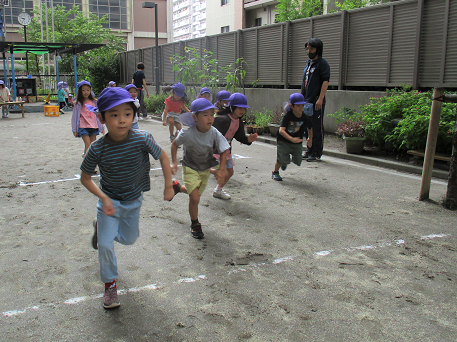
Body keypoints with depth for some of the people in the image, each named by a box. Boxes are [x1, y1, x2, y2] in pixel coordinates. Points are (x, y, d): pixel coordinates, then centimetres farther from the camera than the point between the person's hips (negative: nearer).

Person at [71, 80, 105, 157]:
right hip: (83, 126, -4)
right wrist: (75, 130, -1)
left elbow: (98, 115, 15)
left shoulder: (94, 102, 9)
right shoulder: (78, 104, 0)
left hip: (94, 126, 4)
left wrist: (101, 127, 15)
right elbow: (75, 116, 2)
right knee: (87, 144, -13)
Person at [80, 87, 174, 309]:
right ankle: (110, 285, 20)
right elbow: (85, 178, -10)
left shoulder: (142, 139, -24)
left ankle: (101, 228, 49)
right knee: (105, 245, -6)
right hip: (109, 200, -2)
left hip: (134, 201, 3)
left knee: (129, 239, 20)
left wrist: (169, 186, -6)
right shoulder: (98, 149, -25)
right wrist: (104, 198, -22)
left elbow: (163, 157, -7)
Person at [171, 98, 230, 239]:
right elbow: (175, 144, -6)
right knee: (195, 198, -13)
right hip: (190, 168, -4)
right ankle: (195, 224, 12)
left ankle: (177, 187, 52)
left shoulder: (215, 134, -21)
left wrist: (221, 170, -18)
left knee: (195, 194, 20)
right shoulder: (187, 133, -25)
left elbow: (223, 152, -10)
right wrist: (174, 162, -10)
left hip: (205, 169, 4)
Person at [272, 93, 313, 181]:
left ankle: (285, 161, 36)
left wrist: (310, 138, 23)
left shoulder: (305, 118, -10)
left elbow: (310, 128, 13)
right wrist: (291, 139, -42)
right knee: (281, 159, -15)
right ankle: (275, 172, 17)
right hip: (283, 141, -4)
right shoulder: (287, 116, -21)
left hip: (297, 142, 4)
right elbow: (281, 131, -30)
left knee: (298, 161, 0)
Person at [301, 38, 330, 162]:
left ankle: (317, 153, 2)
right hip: (307, 101, 8)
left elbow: (325, 82, -15)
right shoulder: (308, 63, 18)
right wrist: (302, 97, 18)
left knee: (317, 127, -4)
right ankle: (310, 150, 24)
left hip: (317, 102, -8)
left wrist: (320, 99, -23)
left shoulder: (322, 63, -7)